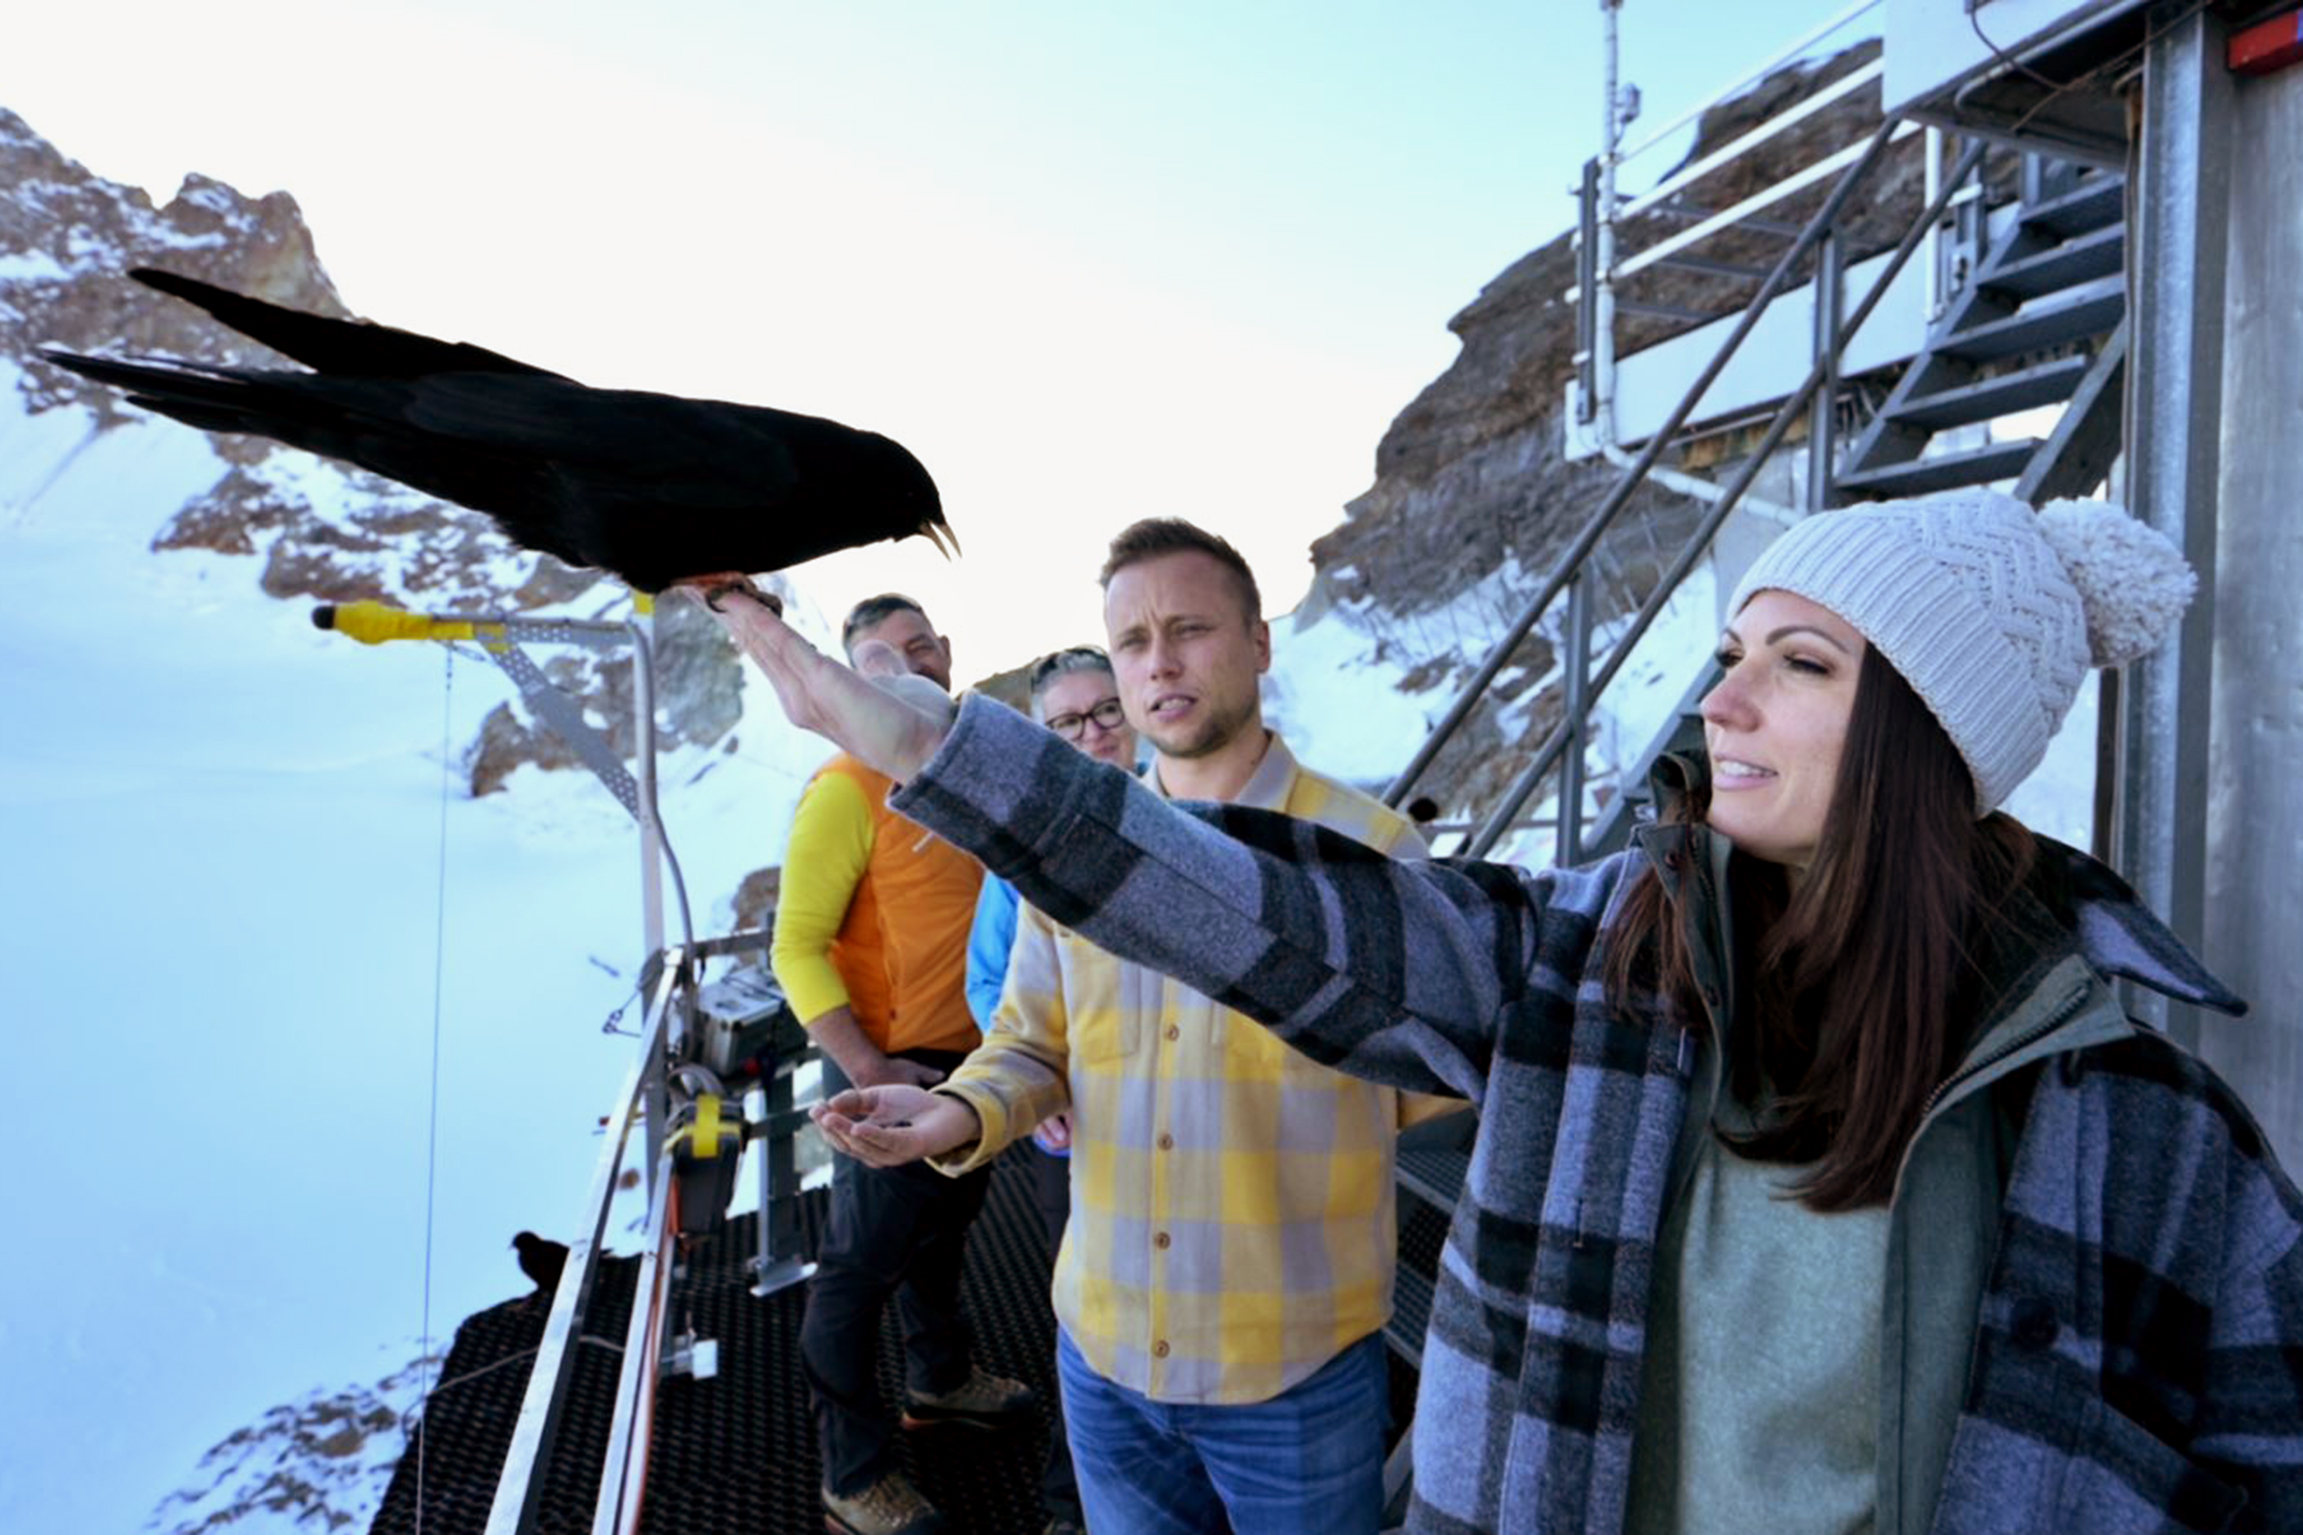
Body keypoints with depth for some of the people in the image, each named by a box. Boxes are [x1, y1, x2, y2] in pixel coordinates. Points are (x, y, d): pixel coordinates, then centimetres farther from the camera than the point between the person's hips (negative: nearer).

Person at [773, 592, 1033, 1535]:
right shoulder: (848, 788, -18)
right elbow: (797, 947, -19)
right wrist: (868, 1069, -27)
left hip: (973, 1055, 8)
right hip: (896, 1066, -7)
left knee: (942, 1228, 26)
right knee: (862, 1263, 7)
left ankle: (938, 1381, 50)